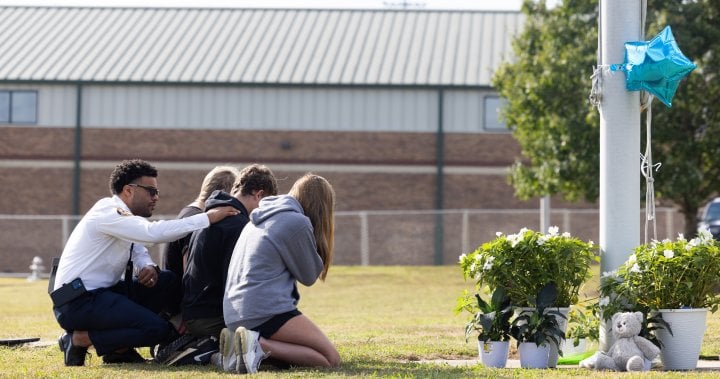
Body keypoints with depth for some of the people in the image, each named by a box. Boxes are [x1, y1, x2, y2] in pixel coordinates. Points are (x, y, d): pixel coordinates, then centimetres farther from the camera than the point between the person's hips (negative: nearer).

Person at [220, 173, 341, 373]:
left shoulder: (259, 220, 21)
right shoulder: (297, 222, -6)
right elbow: (309, 275, 3)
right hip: (266, 312, -9)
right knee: (331, 359, -6)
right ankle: (259, 345, -21)